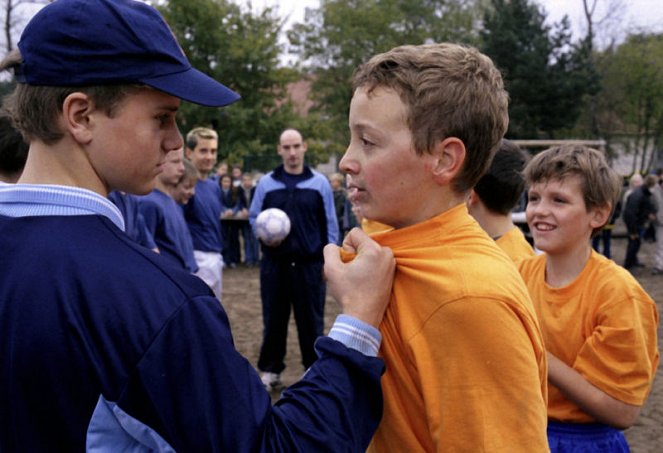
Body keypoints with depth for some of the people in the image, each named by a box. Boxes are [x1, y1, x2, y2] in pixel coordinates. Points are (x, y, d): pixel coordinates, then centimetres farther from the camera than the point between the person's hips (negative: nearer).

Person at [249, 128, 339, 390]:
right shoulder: (266, 183, 5)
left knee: (311, 320, 4)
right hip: (274, 263, 1)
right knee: (274, 319, 8)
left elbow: (330, 225, 6)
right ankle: (271, 370, 21)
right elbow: (254, 217, 12)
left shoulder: (319, 183, 3)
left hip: (309, 263, -1)